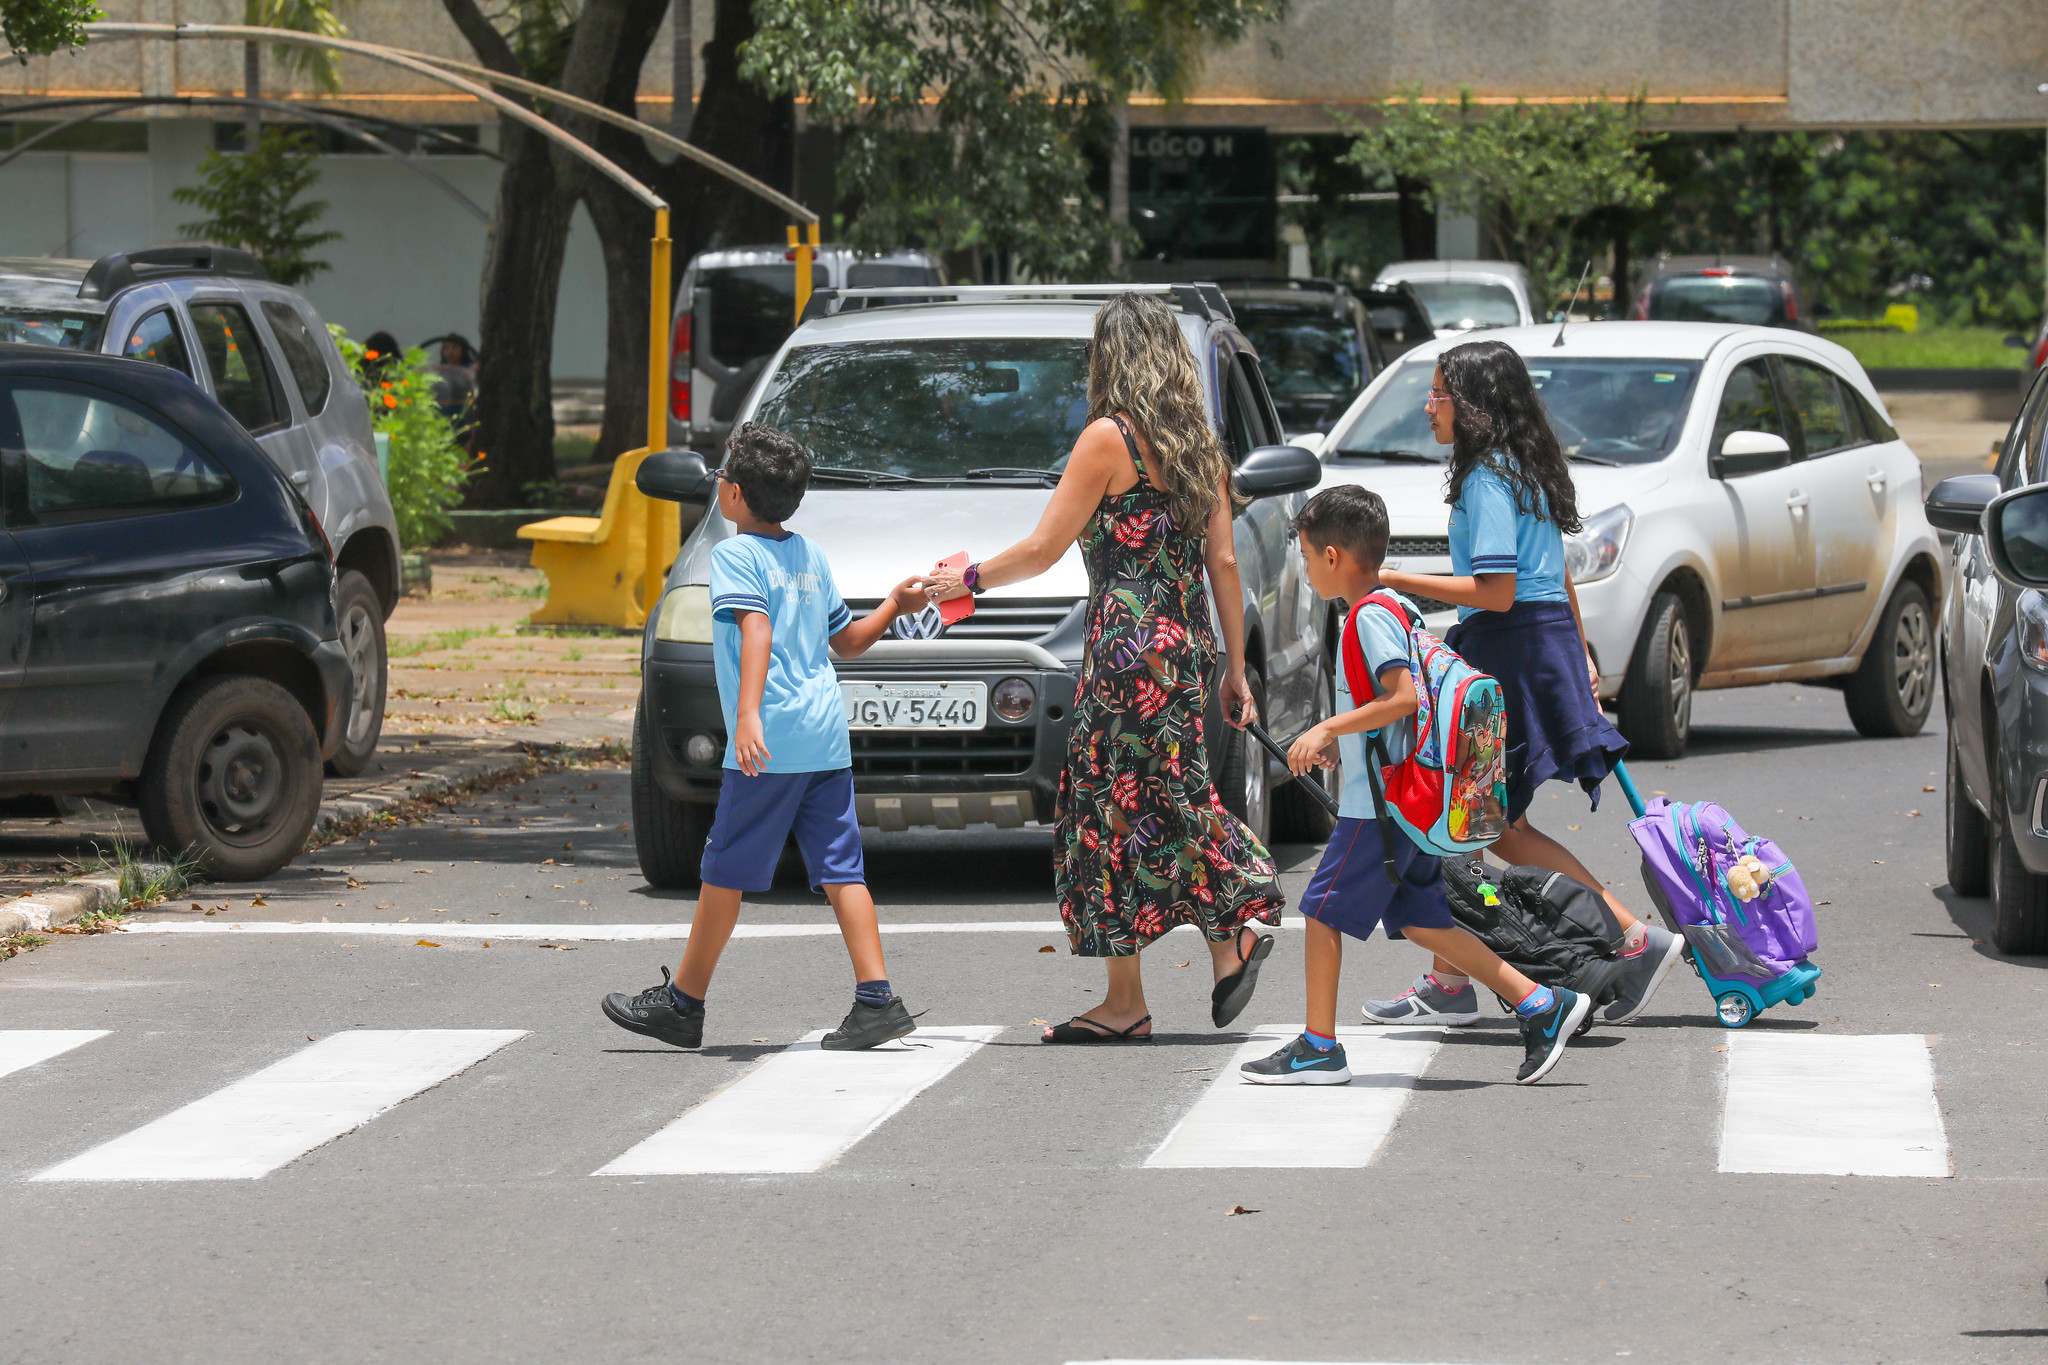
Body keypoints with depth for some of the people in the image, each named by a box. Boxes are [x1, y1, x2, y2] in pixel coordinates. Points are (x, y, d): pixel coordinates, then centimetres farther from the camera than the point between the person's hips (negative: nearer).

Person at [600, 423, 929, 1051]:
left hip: (769, 744, -7)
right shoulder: (811, 556, 17)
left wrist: (748, 714, -32)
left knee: (725, 871, 2)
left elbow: (756, 628, -22)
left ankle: (682, 1004, 10)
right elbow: (848, 640, 24)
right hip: (827, 738, 7)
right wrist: (895, 605, 39)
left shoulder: (734, 554, -6)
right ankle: (876, 1000, -5)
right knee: (840, 869, 5)